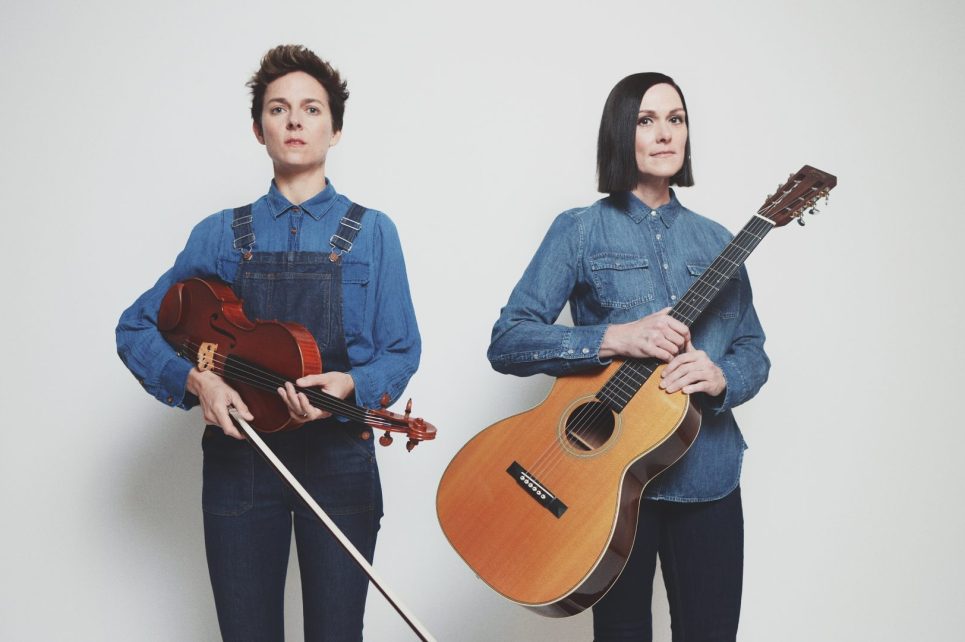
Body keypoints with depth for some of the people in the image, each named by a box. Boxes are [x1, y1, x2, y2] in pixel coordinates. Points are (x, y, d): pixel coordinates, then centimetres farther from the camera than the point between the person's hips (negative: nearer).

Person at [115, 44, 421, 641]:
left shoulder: (371, 233, 4)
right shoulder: (221, 234, 7)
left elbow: (401, 352, 3)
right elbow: (136, 330, 9)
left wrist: (349, 385, -18)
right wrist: (195, 379, -10)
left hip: (338, 454, -1)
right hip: (239, 454, 1)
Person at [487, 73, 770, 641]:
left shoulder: (714, 241, 10)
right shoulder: (581, 231, -2)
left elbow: (753, 353, 11)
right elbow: (508, 342, -10)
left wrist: (721, 377, -13)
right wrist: (615, 340, -22)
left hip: (708, 476, 3)